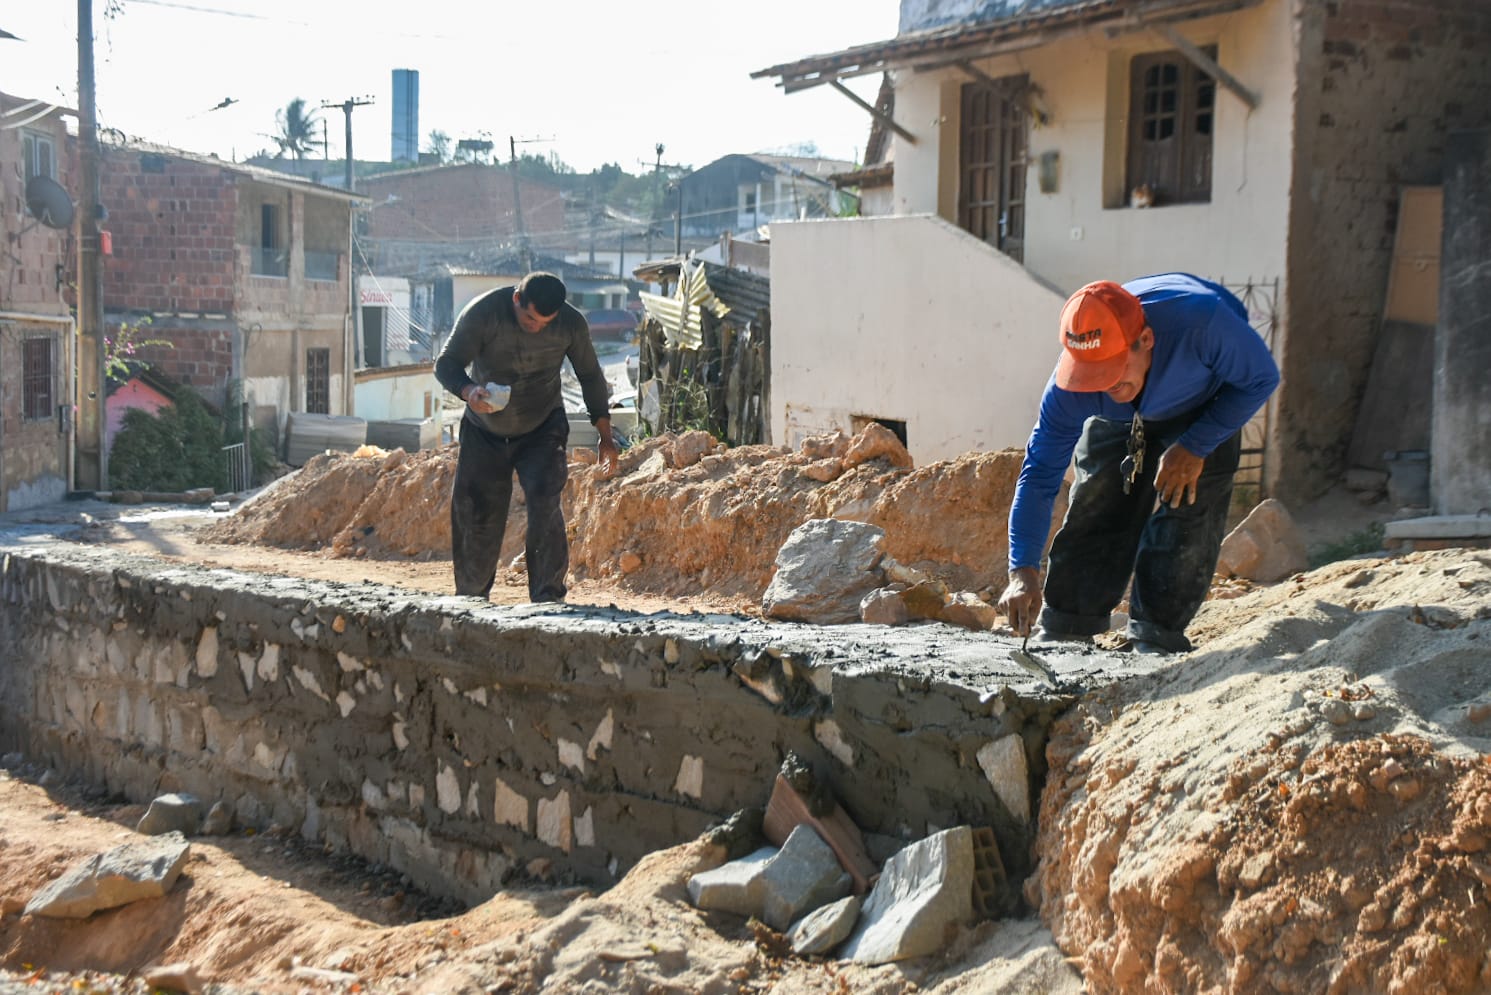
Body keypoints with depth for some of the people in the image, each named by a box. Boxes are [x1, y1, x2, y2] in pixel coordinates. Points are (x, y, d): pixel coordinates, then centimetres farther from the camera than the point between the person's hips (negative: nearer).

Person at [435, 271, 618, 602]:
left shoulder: (571, 324, -16)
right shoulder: (482, 313, -22)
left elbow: (590, 376, 0)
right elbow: (446, 364, -17)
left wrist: (605, 435, 1)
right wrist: (468, 391, -40)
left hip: (542, 429, 0)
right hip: (484, 432, 0)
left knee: (545, 506, -20)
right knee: (475, 515, 2)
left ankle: (547, 596, -14)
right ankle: (470, 596, 22)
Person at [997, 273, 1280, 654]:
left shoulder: (1202, 322, -45)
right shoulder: (1071, 387, -36)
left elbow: (1262, 378, -25)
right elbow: (1039, 473, -28)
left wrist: (1196, 447, -29)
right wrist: (1023, 570, -36)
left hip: (1205, 405, -2)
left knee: (1188, 508, -17)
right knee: (1095, 508, -4)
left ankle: (1158, 636, -10)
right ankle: (1062, 633, 9)